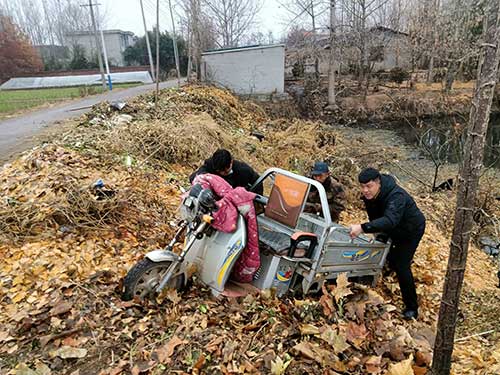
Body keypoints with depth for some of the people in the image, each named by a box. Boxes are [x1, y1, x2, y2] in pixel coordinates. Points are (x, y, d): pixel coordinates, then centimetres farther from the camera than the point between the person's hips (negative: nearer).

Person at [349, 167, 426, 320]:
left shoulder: (396, 196, -41)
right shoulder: (369, 195, -17)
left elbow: (390, 220, -58)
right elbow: (374, 217, -1)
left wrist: (362, 228, -68)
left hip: (411, 230, -7)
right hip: (392, 230, 8)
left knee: (402, 267, -10)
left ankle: (412, 308, 3)